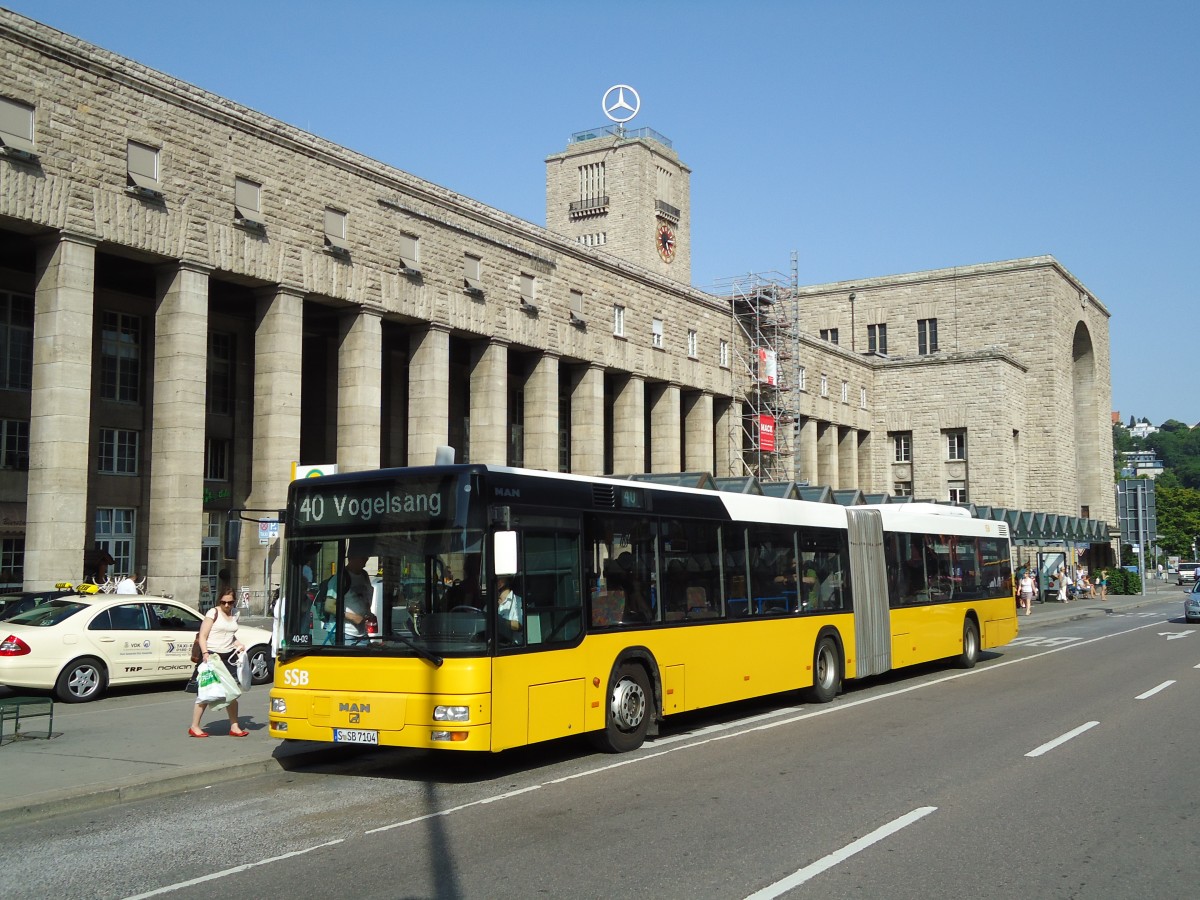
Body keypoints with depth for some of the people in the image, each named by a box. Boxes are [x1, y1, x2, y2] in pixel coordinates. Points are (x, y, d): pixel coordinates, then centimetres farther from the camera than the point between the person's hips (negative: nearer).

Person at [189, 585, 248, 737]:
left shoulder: (234, 616, 14)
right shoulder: (213, 613, -5)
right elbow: (202, 636, -8)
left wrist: (239, 645, 8)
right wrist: (205, 653, -22)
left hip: (228, 657, 6)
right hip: (212, 656, -6)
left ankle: (234, 726, 11)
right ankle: (194, 727, 4)